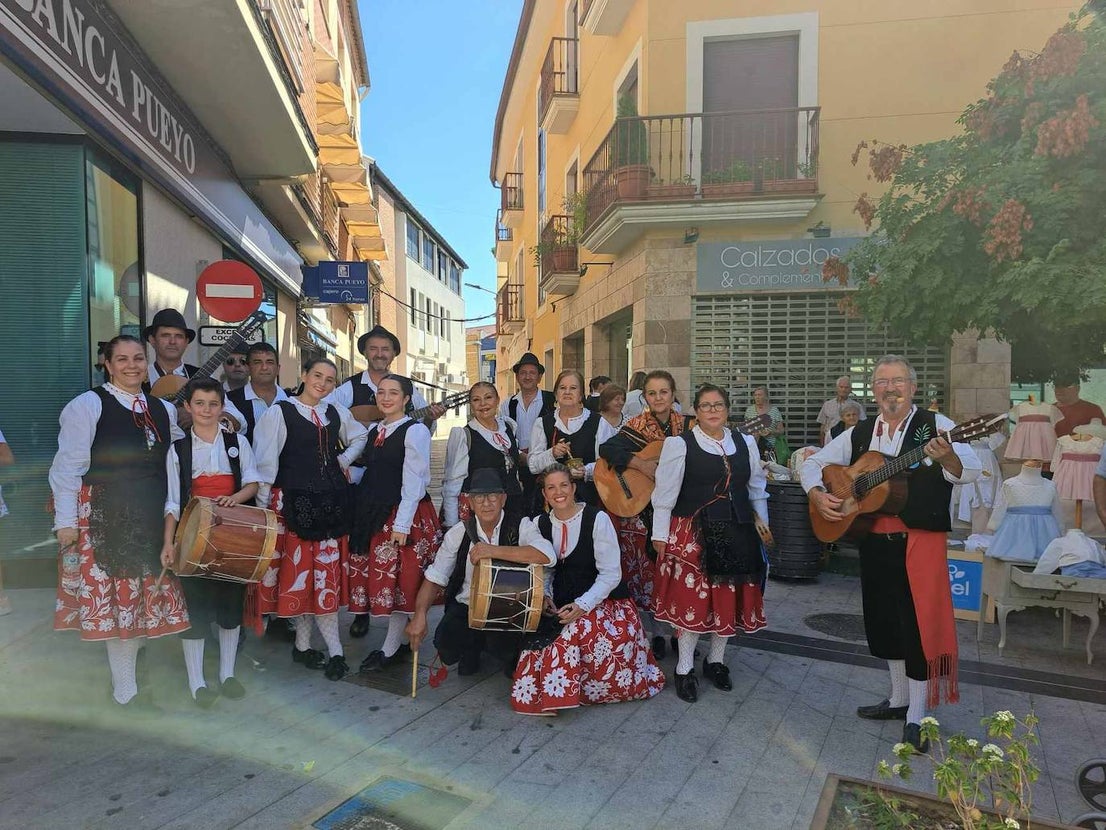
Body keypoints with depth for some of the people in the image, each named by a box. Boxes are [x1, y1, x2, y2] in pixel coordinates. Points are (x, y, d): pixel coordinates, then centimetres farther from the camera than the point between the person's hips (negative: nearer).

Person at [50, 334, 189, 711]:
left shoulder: (163, 409, 11)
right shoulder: (87, 405, -6)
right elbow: (68, 467, -8)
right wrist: (66, 521, -11)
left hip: (150, 518, 6)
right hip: (105, 516, -5)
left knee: (146, 593, 11)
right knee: (117, 596, 0)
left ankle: (127, 670, 30)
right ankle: (125, 690, 13)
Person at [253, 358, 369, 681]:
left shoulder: (336, 412, 10)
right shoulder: (279, 412, -3)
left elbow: (360, 436, 27)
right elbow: (266, 462, -5)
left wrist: (344, 460, 10)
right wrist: (264, 506, -8)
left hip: (331, 502, 4)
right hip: (294, 501, -4)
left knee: (327, 569, 4)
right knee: (300, 569, -1)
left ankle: (303, 644, 18)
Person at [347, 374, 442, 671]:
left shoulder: (415, 431, -9)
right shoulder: (373, 430, 13)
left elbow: (412, 481, -14)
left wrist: (402, 524, -18)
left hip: (402, 513, -7)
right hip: (371, 512, 7)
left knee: (397, 578, -1)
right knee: (371, 575, 11)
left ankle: (392, 647, 11)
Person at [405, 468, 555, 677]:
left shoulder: (521, 526, -9)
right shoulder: (458, 533, -1)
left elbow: (547, 556, -28)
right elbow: (434, 578, 0)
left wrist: (494, 551, -33)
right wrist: (419, 615, -18)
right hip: (466, 606, 2)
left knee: (503, 646, -28)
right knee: (447, 649, -22)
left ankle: (513, 657, 13)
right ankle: (473, 647, 17)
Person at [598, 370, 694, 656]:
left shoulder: (688, 425, 1)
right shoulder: (637, 426, -10)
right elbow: (607, 449, -24)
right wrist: (643, 465, -28)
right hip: (641, 508, -3)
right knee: (646, 570, 4)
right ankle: (652, 635, 20)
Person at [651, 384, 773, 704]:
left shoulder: (745, 443, 9)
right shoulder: (679, 444, -5)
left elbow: (756, 487, 19)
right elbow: (665, 492, -5)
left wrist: (762, 521, 15)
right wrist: (660, 535, -7)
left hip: (737, 533, 5)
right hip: (693, 533, -4)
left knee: (730, 599, 10)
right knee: (691, 598, -2)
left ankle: (716, 660, 30)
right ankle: (684, 668, 15)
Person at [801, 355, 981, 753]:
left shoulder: (935, 426, -6)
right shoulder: (859, 434, 8)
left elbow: (971, 470, -19)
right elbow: (813, 462, 14)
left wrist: (947, 457, -41)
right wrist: (817, 495, -4)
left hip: (919, 541, -5)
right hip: (873, 541, 5)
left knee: (918, 623, 0)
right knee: (883, 620, 16)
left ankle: (915, 719, 17)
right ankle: (899, 699, 36)